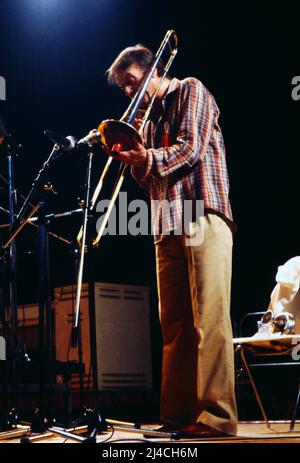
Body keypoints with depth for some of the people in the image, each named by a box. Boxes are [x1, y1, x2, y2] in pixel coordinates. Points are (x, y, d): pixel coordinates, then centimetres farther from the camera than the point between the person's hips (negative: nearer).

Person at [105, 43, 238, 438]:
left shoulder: (190, 91, 6)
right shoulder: (150, 117, 26)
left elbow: (193, 148, -9)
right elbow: (152, 180, 20)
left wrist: (150, 159, -18)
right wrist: (134, 159, 3)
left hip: (203, 216, -8)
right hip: (167, 227, 8)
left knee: (208, 319, -13)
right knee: (174, 324, 3)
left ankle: (217, 416, -14)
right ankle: (177, 415, 4)